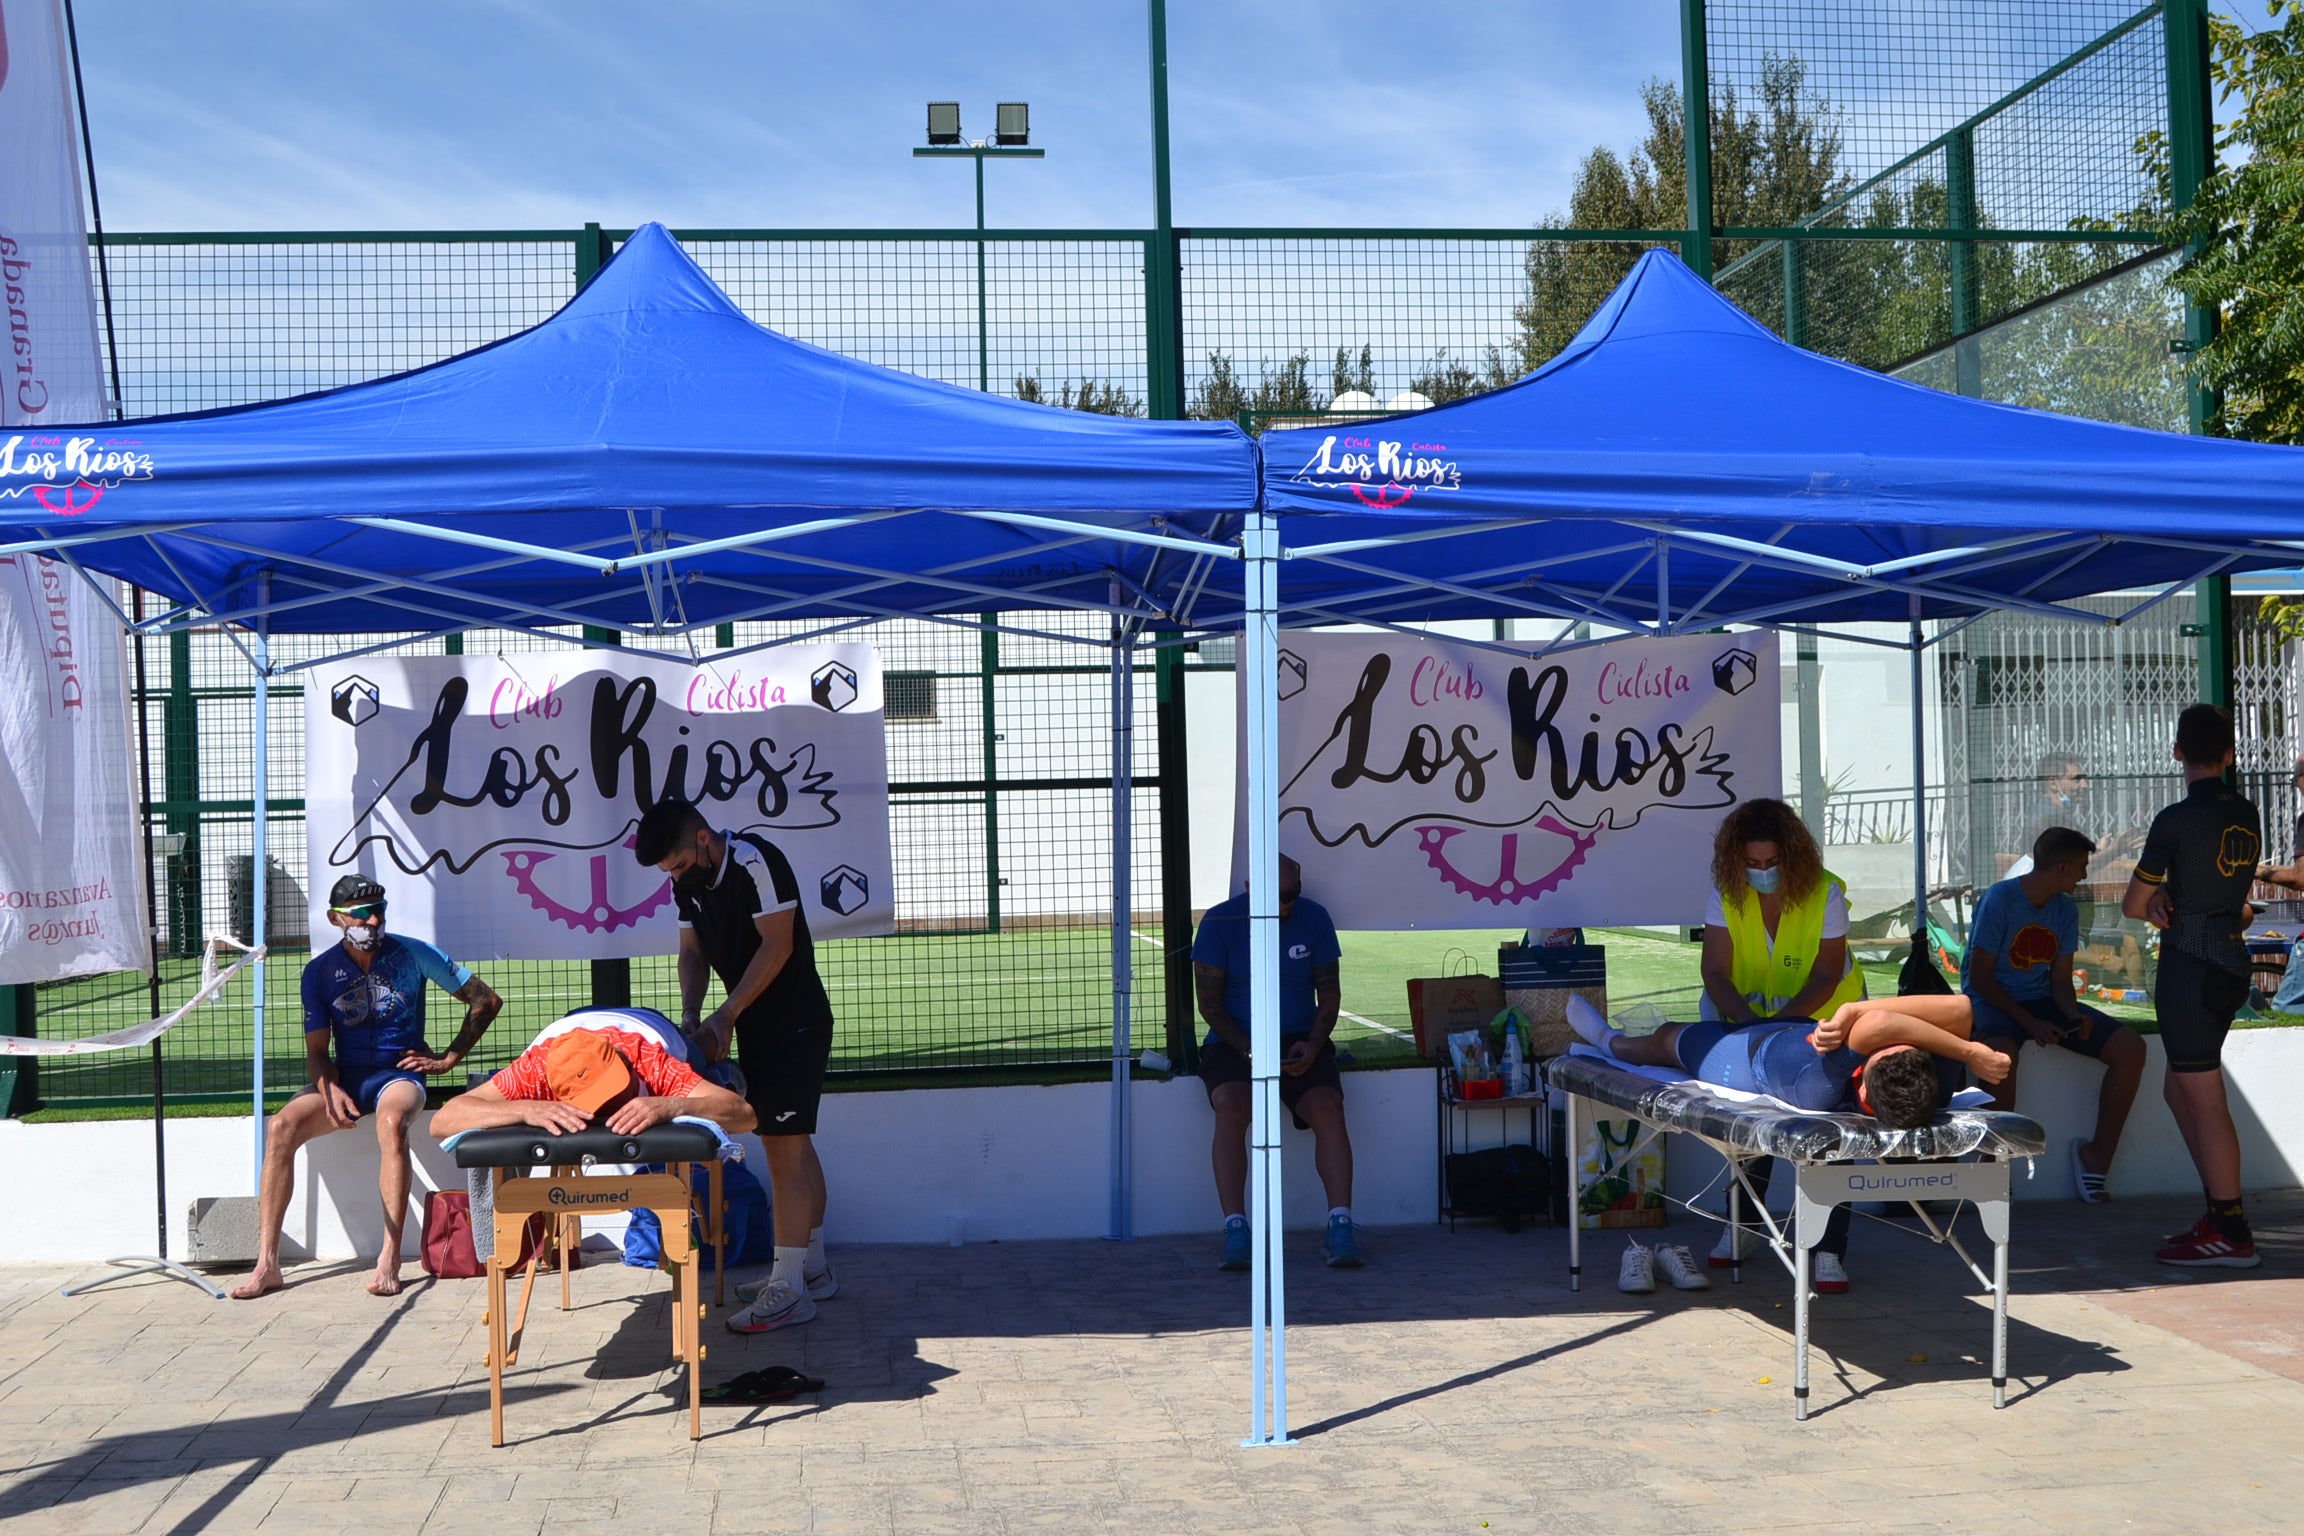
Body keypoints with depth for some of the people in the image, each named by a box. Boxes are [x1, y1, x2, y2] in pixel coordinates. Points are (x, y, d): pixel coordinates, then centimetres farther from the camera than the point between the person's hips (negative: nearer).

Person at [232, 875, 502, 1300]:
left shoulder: (413, 954, 0)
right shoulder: (320, 971, 5)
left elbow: (486, 1000, 4)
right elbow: (316, 1051, 5)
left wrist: (448, 1058, 0)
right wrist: (329, 1090, -16)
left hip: (399, 1073, -3)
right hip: (345, 1077, 3)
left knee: (391, 1122, -38)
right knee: (281, 1127, -25)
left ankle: (390, 1259, -38)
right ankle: (267, 1265, -22)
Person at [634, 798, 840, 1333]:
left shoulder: (756, 862, -21)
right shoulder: (689, 882, 5)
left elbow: (777, 945, -22)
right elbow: (693, 952, 8)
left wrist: (726, 1015, -21)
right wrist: (690, 1018, -8)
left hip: (795, 1024, -9)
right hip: (757, 1027, 9)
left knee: (784, 1148, -10)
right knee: (793, 1146, 14)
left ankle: (788, 1290, -9)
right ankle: (814, 1268, 24)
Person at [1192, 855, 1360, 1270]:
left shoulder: (1314, 917, 3)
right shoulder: (1220, 921, -4)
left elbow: (1329, 991, 7)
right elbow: (1209, 1002, -4)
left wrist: (1313, 1045, -11)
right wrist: (1247, 1049, -19)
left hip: (1300, 1043, 2)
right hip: (1234, 1043, -2)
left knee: (1328, 1108, -27)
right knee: (1231, 1107, -32)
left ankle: (1340, 1225, -28)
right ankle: (1235, 1229, -31)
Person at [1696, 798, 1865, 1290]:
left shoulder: (1825, 893, -19)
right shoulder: (1727, 895, -12)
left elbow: (1827, 978, -17)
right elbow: (1715, 971, -15)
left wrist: (1780, 1020, -31)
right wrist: (1749, 1020, -31)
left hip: (1823, 1021, -3)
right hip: (1752, 1019, 3)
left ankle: (1830, 1251, -11)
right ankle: (1742, 1227, 32)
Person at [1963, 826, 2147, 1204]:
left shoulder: (2066, 909, 7)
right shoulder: (2000, 900, -14)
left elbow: (2060, 980, 9)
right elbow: (1979, 977, -14)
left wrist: (2075, 1015, -14)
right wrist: (2028, 1023, -22)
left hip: (2042, 1000, 7)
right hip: (1993, 1002, -7)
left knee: (2130, 1047, -12)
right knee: (2001, 1054, -41)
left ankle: (2098, 1153, -1)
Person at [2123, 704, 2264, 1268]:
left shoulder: (2176, 820, -13)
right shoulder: (2247, 816, 9)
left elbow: (2133, 905, -5)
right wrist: (2169, 897, 2)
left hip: (2190, 967, -8)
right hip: (2233, 963, 8)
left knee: (2205, 1099, -5)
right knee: (2181, 1092, 17)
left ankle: (2231, 1234, -3)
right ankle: (2222, 1214, 19)